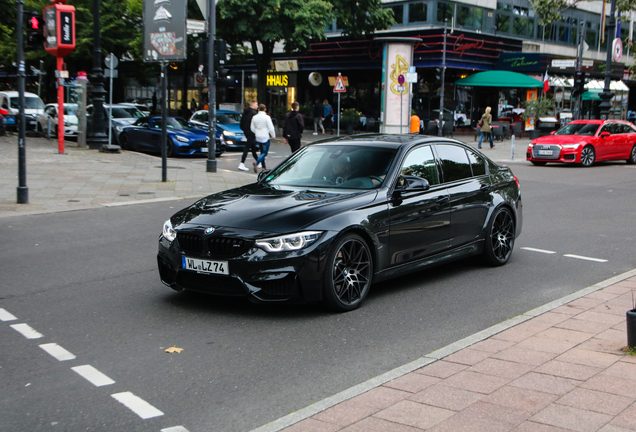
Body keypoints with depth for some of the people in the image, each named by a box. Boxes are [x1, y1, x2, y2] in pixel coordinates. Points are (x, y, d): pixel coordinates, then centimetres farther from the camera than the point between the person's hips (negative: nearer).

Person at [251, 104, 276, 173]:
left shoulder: (254, 117, 4)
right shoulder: (267, 117, -12)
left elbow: (252, 128, 10)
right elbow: (271, 128, -13)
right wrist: (273, 136, 2)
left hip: (258, 137, 6)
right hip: (265, 137, -6)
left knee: (262, 152, 15)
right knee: (265, 153, -3)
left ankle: (263, 167, 15)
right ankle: (256, 163, -26)